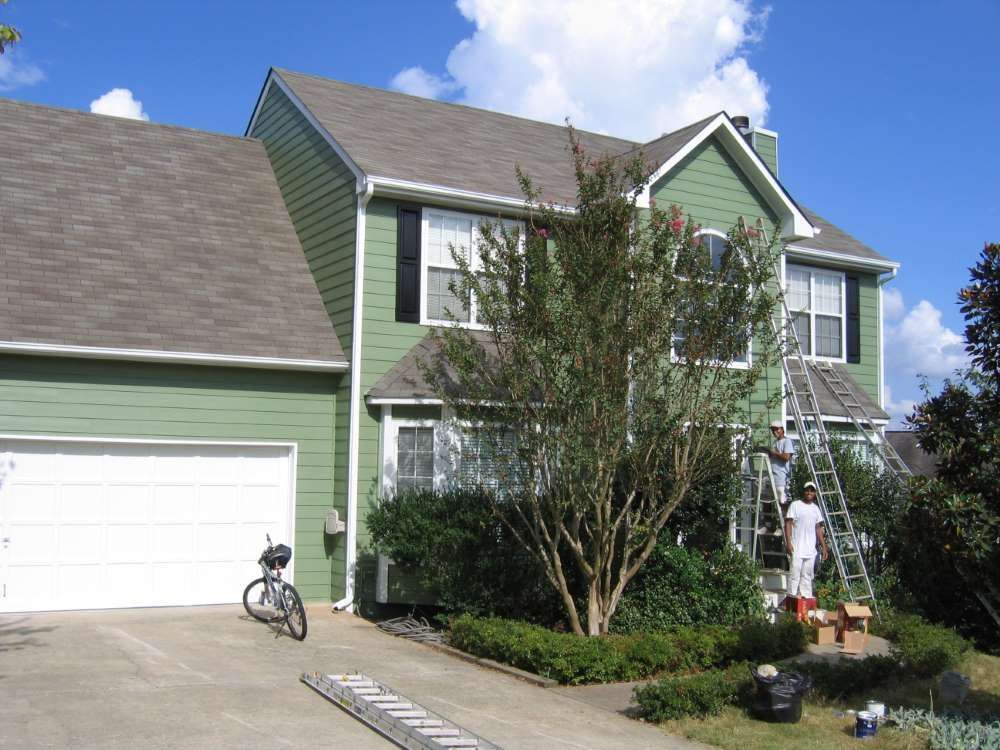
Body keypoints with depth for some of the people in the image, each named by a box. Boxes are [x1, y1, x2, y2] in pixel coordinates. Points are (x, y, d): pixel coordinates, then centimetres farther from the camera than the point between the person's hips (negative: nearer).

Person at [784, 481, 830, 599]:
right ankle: (792, 598, -5)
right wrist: (788, 543, -15)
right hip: (797, 548, -5)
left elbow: (818, 529, 18)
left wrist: (824, 547, 12)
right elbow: (788, 524, -6)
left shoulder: (816, 508, 16)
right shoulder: (795, 505, -1)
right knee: (795, 574, -8)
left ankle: (807, 598, 9)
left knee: (807, 575, 7)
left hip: (811, 549, 5)